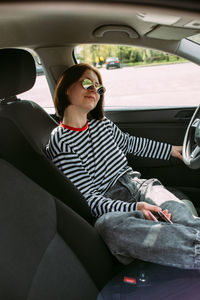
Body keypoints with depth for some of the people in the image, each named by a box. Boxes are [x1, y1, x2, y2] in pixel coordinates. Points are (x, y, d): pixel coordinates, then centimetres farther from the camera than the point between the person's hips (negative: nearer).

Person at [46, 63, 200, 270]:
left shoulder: (102, 124, 10)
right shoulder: (60, 143, -10)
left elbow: (130, 144, 31)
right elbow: (87, 198, -15)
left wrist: (170, 150, 34)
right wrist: (133, 208, -29)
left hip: (135, 184, 7)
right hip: (107, 205, -6)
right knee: (108, 225, -40)